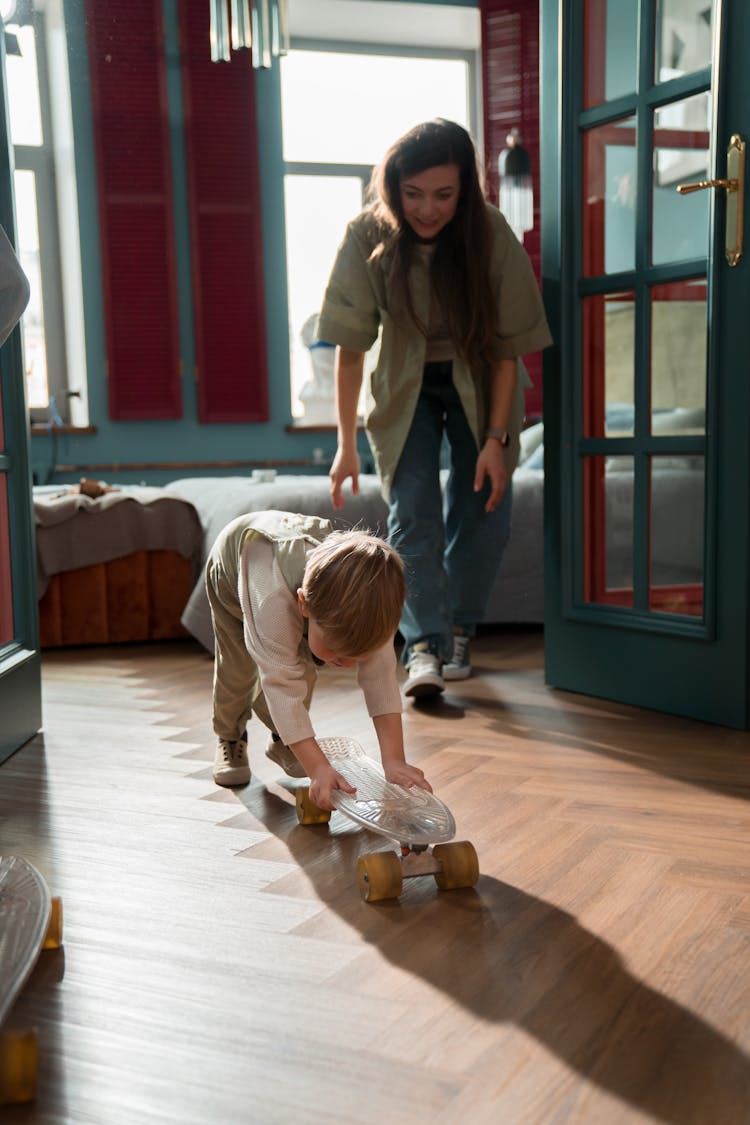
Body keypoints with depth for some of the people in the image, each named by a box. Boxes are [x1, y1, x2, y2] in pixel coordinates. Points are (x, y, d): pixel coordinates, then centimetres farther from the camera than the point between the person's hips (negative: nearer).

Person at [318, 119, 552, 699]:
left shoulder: (490, 235, -24)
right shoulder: (368, 238, -22)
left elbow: (507, 346, -17)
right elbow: (350, 346, -15)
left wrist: (495, 438, -19)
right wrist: (347, 443, -14)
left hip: (478, 386, 0)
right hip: (405, 387, 0)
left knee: (483, 511, 0)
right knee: (412, 514, -12)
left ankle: (459, 634, 17)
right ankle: (424, 645, -11)